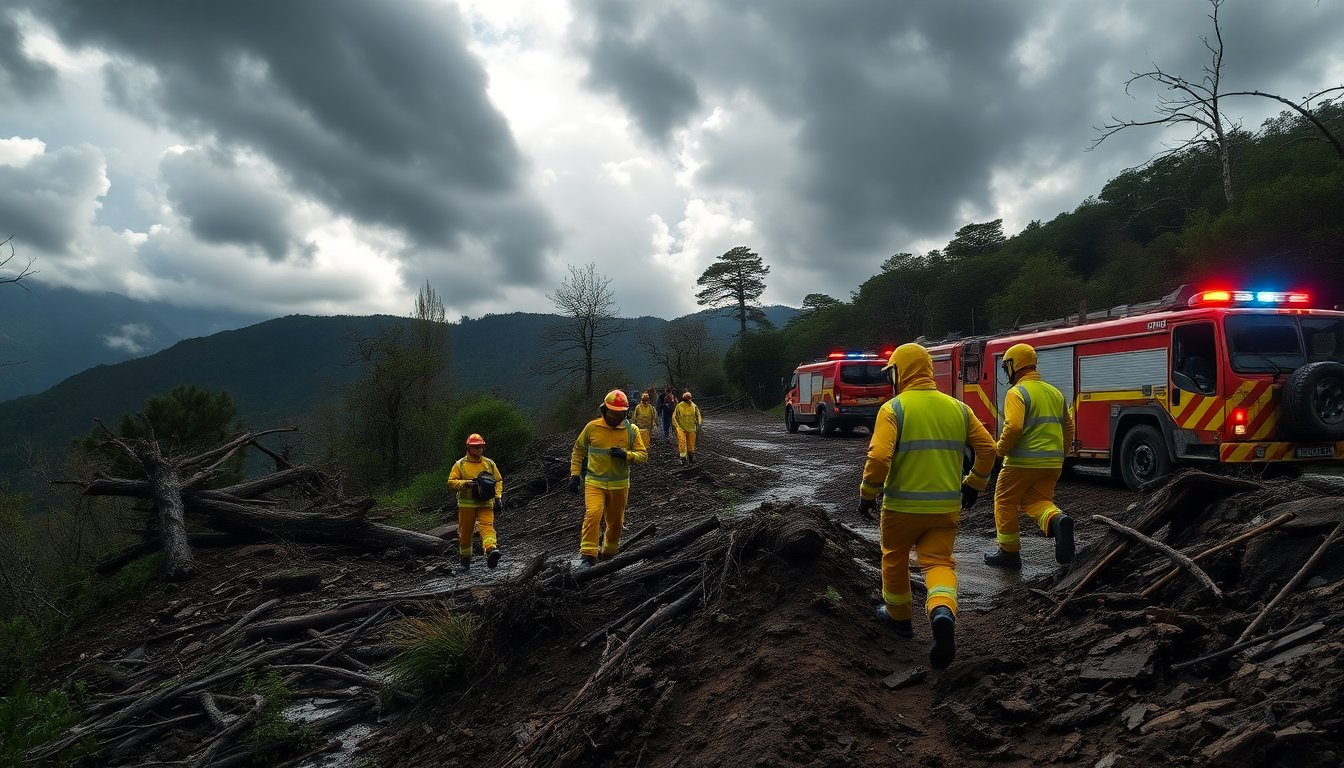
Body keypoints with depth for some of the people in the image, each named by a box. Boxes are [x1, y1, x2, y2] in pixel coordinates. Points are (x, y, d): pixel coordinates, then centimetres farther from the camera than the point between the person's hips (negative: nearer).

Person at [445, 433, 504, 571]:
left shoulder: (489, 463, 11)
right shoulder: (460, 464, 3)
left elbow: (499, 481, 17)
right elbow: (451, 482, -2)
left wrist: (498, 497, 4)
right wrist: (465, 483, -20)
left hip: (485, 503, 1)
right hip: (466, 504, -1)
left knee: (487, 525, -21)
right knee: (465, 532, 6)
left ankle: (491, 550, -40)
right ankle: (465, 560, 22)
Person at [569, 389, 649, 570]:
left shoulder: (631, 430, -1)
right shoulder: (592, 427, -3)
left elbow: (643, 455, 0)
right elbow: (578, 450, 9)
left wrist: (627, 455, -20)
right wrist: (575, 474, 3)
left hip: (619, 485, 2)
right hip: (594, 482, -2)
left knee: (615, 522, 13)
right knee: (593, 514, -22)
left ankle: (610, 554, 35)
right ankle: (587, 557, -19)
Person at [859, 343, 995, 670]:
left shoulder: (893, 408, -10)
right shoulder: (956, 407, 6)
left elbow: (879, 457, -21)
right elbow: (987, 448, 7)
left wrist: (867, 494, -8)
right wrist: (974, 484, 20)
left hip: (903, 505, -3)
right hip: (946, 506, 3)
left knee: (895, 559, 19)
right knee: (939, 561, 7)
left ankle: (898, 616, 35)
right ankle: (943, 612, -21)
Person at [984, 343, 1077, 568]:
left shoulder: (1017, 393, -11)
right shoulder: (1055, 393, 14)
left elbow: (1013, 427, -23)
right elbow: (1068, 428, 18)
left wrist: (1000, 449, -8)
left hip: (1023, 461, -7)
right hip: (1053, 462, 7)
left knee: (1005, 501, 10)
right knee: (1035, 500, 16)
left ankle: (1009, 552, 15)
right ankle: (1056, 520, -17)